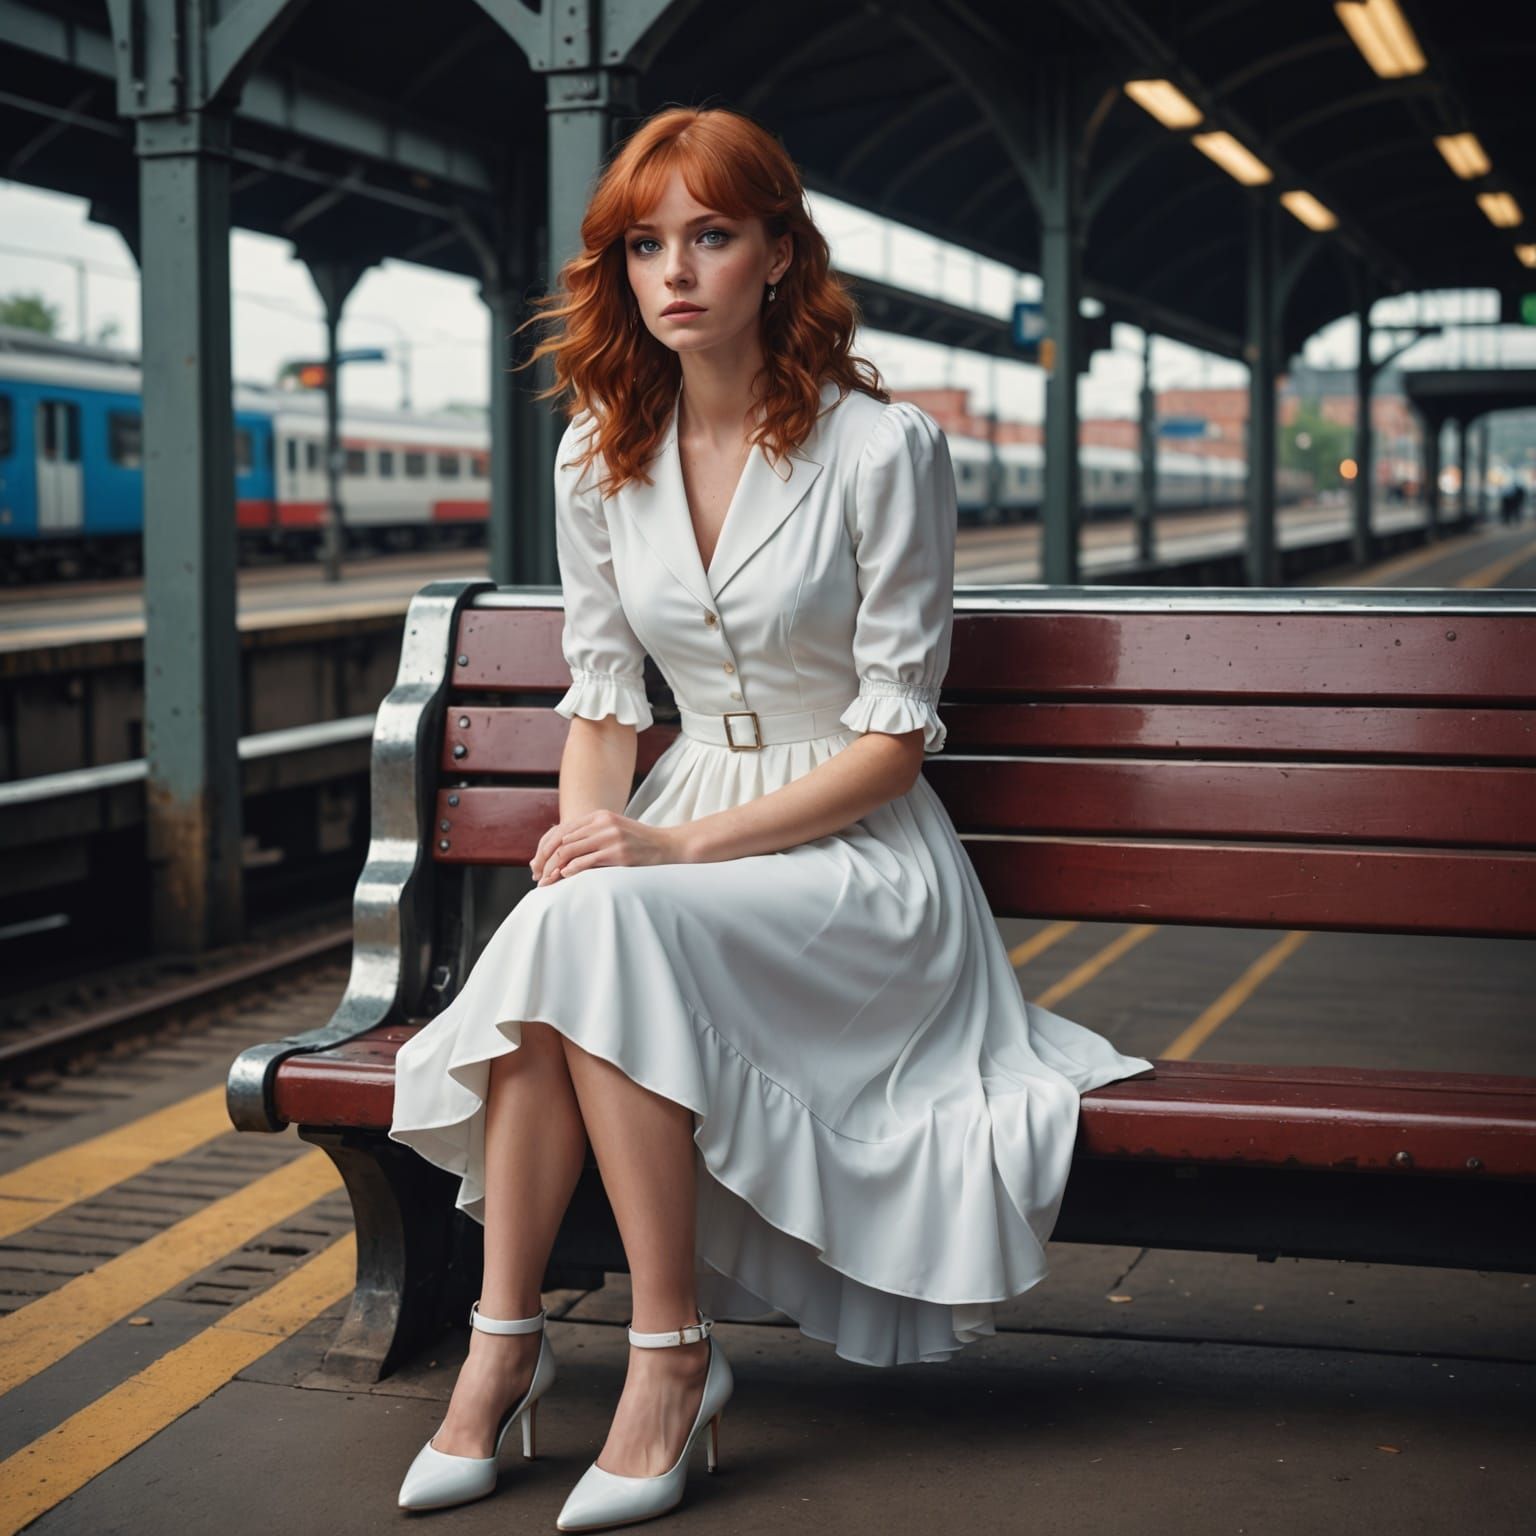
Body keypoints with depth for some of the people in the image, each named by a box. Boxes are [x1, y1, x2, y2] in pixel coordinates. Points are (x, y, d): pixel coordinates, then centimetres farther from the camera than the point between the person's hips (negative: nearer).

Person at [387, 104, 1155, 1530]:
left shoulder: (883, 447, -10)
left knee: (605, 926, -32)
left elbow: (894, 735, -11)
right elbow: (600, 698, 10)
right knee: (557, 923, -30)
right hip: (681, 835, 4)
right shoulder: (599, 458, 7)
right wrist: (586, 836, -12)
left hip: (858, 854, -4)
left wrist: (680, 847, -20)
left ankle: (673, 1354, -22)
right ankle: (502, 1339, -18)